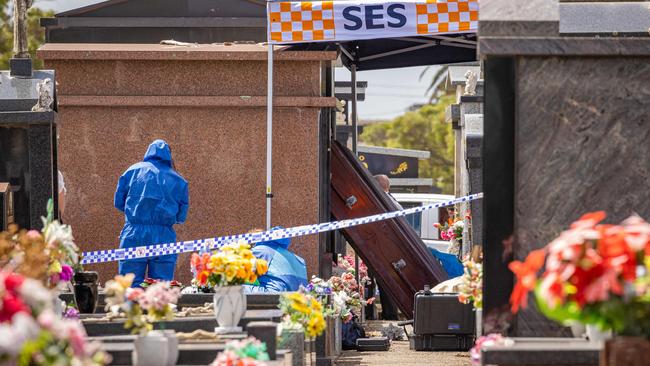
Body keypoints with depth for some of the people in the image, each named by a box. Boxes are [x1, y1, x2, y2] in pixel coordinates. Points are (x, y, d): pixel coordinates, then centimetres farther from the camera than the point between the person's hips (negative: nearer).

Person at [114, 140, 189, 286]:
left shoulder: (133, 171, 8)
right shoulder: (178, 180, 8)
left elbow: (118, 202, 9)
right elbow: (182, 216, 8)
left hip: (133, 237, 0)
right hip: (164, 238, 1)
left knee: (130, 284, -1)